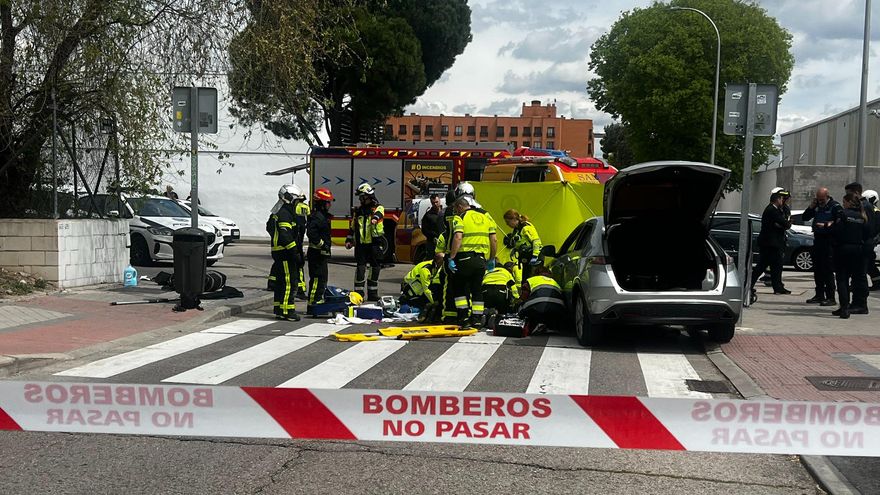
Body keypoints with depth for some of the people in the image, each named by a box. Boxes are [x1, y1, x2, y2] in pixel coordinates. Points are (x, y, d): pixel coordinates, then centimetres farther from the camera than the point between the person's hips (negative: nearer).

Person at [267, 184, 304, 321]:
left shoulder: (278, 213, 19)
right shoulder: (284, 214, -15)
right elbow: (285, 236, -23)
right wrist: (295, 252, -20)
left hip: (279, 252, 11)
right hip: (285, 253, -11)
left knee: (281, 281, 14)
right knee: (289, 282, -9)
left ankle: (278, 309, 19)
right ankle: (286, 311, -9)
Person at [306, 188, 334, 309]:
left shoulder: (323, 216, 17)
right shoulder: (317, 216, -16)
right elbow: (311, 232, -28)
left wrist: (326, 245, 24)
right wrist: (321, 244, -25)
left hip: (321, 253, 11)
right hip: (317, 252, -11)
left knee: (323, 277, 16)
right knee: (317, 277, -10)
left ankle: (319, 299, 23)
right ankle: (313, 302, -9)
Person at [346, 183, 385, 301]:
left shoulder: (378, 208, 3)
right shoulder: (358, 211, 16)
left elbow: (379, 213, -22)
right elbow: (352, 227, 22)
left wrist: (375, 218, -45)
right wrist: (349, 240, 13)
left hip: (374, 243, -2)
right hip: (361, 244, 2)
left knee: (375, 269, 3)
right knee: (360, 268, -4)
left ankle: (372, 293, 14)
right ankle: (358, 293, -1)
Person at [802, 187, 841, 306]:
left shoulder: (835, 207, -7)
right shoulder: (817, 206, 14)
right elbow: (805, 217, 15)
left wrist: (826, 225, -21)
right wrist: (811, 206, 2)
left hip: (829, 242, -7)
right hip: (817, 240, 7)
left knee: (828, 270, -8)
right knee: (817, 270, 11)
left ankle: (830, 297, -5)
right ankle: (819, 295, 20)